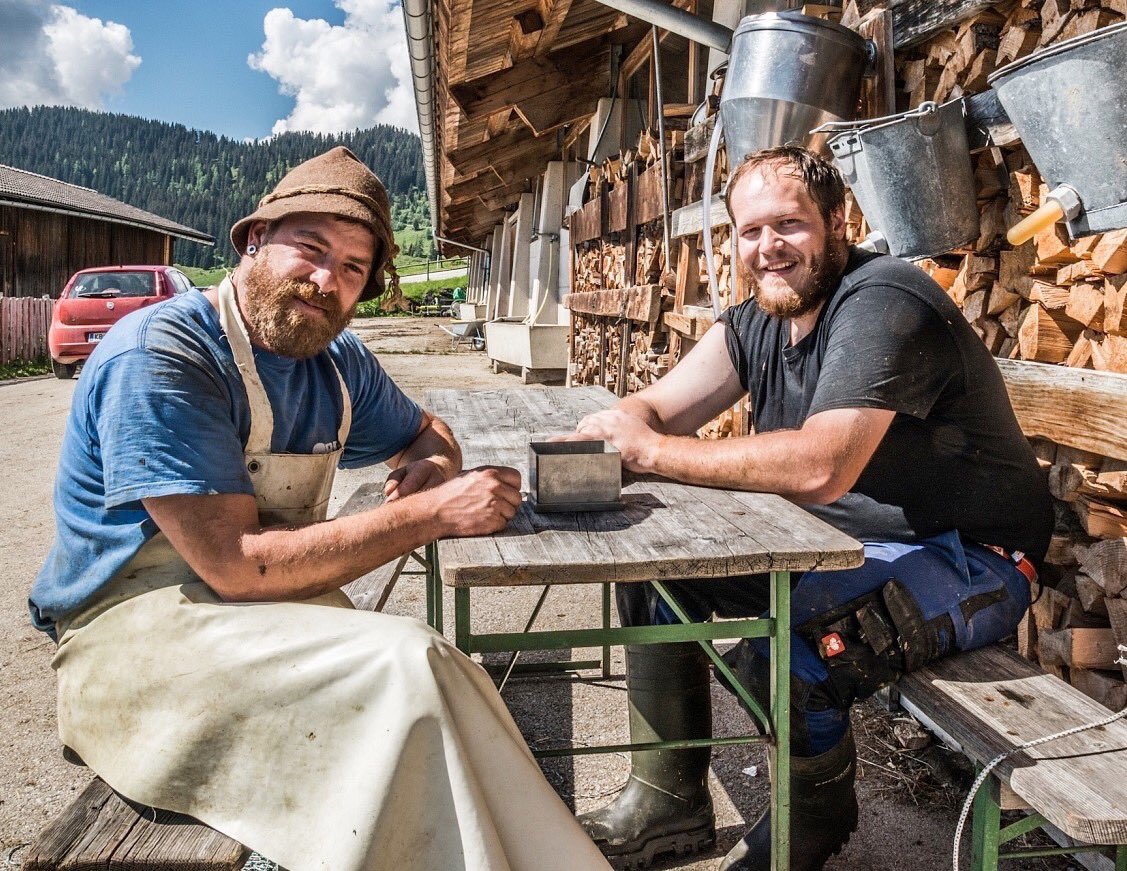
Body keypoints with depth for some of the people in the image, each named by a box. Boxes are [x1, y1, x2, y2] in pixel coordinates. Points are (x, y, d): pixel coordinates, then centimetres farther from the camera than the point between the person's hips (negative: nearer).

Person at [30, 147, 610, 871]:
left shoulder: (339, 361, 6)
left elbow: (426, 431, 24)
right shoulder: (156, 357, -17)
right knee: (408, 669, -26)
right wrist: (432, 513, -21)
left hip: (278, 609, 7)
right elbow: (236, 564, -24)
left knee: (436, 685, -20)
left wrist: (435, 468, -3)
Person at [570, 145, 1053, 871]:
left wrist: (654, 451, -31)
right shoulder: (759, 322, 5)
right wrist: (610, 430, -24)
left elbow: (819, 469, -36)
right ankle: (669, 801, 12)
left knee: (792, 641, -32)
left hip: (967, 561, -8)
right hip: (839, 539, 9)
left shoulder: (881, 303, -22)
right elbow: (652, 410, 0)